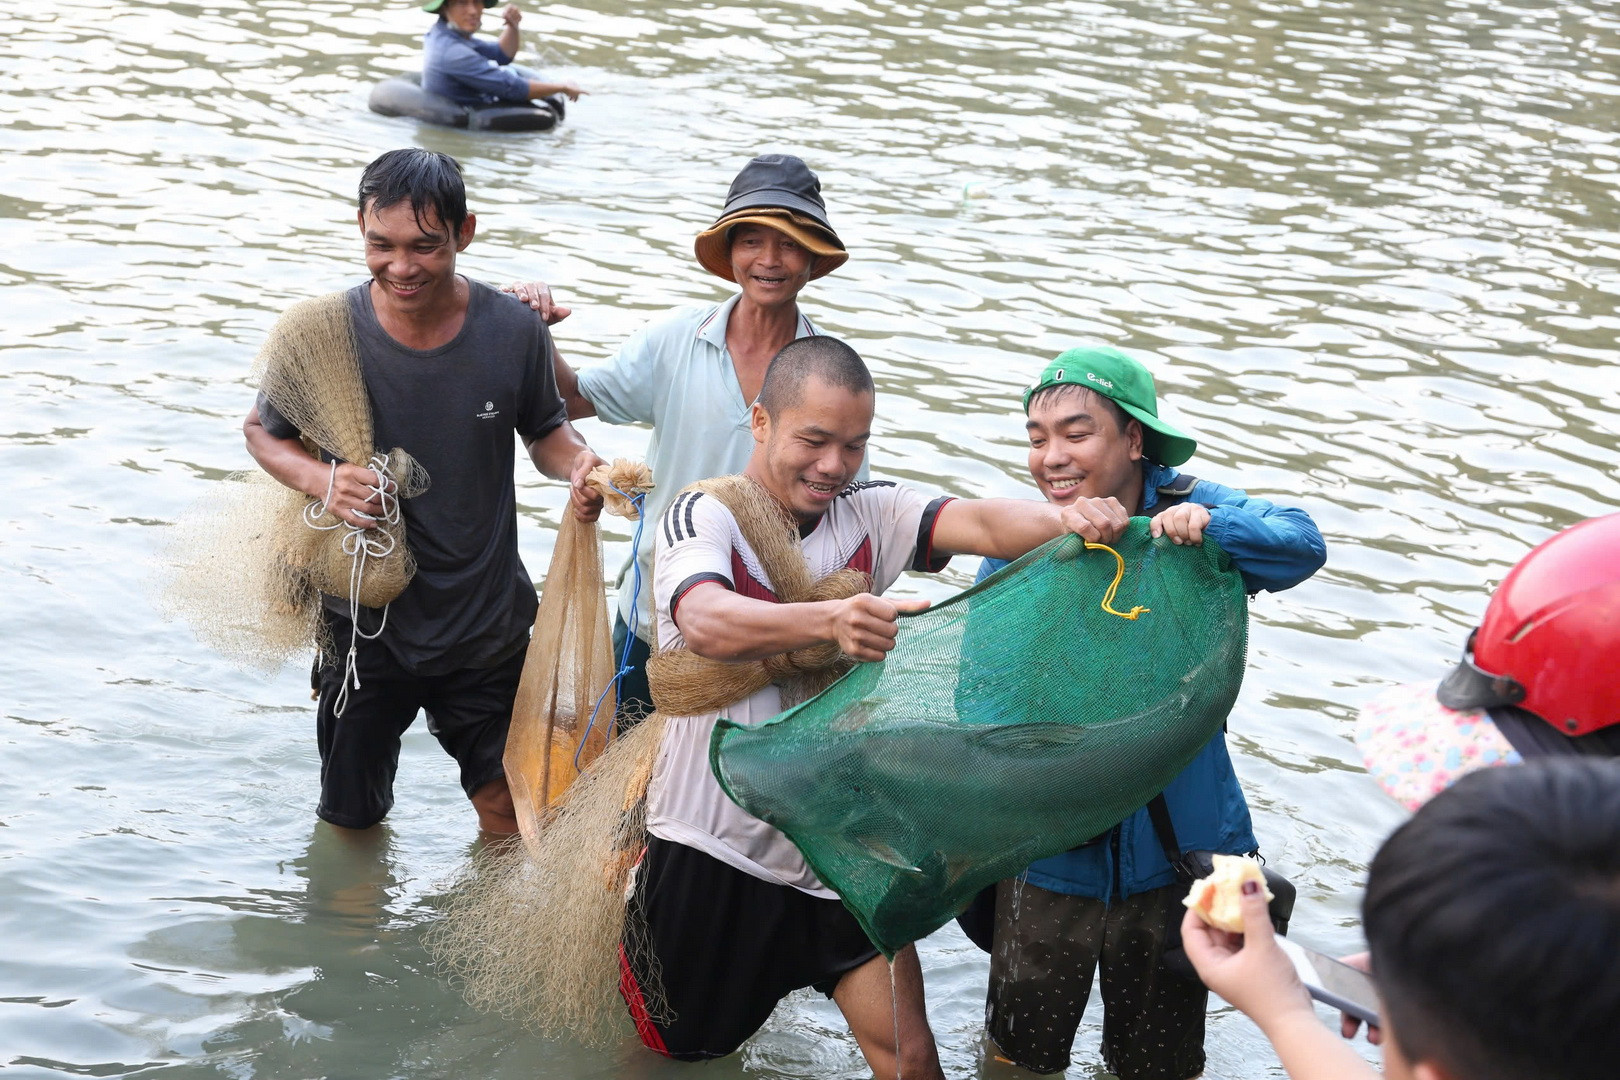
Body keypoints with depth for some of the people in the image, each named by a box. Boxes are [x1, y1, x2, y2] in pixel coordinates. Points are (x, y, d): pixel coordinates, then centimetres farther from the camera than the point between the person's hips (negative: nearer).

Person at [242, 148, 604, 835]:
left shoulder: (514, 331, -12)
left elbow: (545, 430, 6)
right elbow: (262, 431, 1)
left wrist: (579, 466, -17)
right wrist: (321, 481, -20)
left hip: (486, 624, 0)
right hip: (364, 623, 0)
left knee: (506, 810, 13)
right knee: (351, 820, 17)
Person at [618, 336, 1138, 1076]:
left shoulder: (868, 515, -4)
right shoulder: (704, 518, -15)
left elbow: (983, 524, -23)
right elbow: (707, 624, -37)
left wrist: (1065, 521, -46)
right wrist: (831, 620, -55)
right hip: (713, 845, -3)